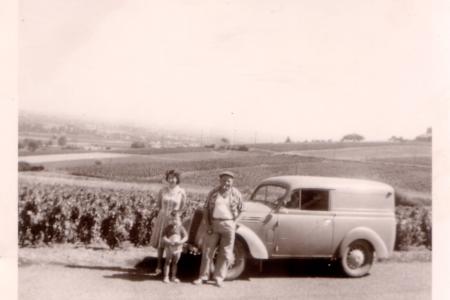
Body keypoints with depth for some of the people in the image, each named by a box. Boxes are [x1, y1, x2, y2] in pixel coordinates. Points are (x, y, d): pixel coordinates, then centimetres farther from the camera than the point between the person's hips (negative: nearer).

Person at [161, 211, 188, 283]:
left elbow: (185, 236, -5)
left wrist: (181, 242, -22)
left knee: (175, 262, 11)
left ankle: (174, 277, 21)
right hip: (169, 248, -2)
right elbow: (164, 237, -10)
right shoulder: (168, 227, -6)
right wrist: (169, 242, -25)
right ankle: (166, 277, 10)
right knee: (168, 262, 5)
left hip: (178, 247, 2)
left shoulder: (181, 228, -1)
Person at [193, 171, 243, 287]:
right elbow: (206, 209, 4)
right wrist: (208, 225, -4)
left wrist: (232, 222, 0)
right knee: (207, 251, 5)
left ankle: (219, 278, 15)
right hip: (213, 224, 1)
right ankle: (203, 276, 15)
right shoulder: (213, 192, 2)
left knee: (225, 253, 4)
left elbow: (240, 209, 8)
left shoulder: (236, 193, 1)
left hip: (228, 225, -1)